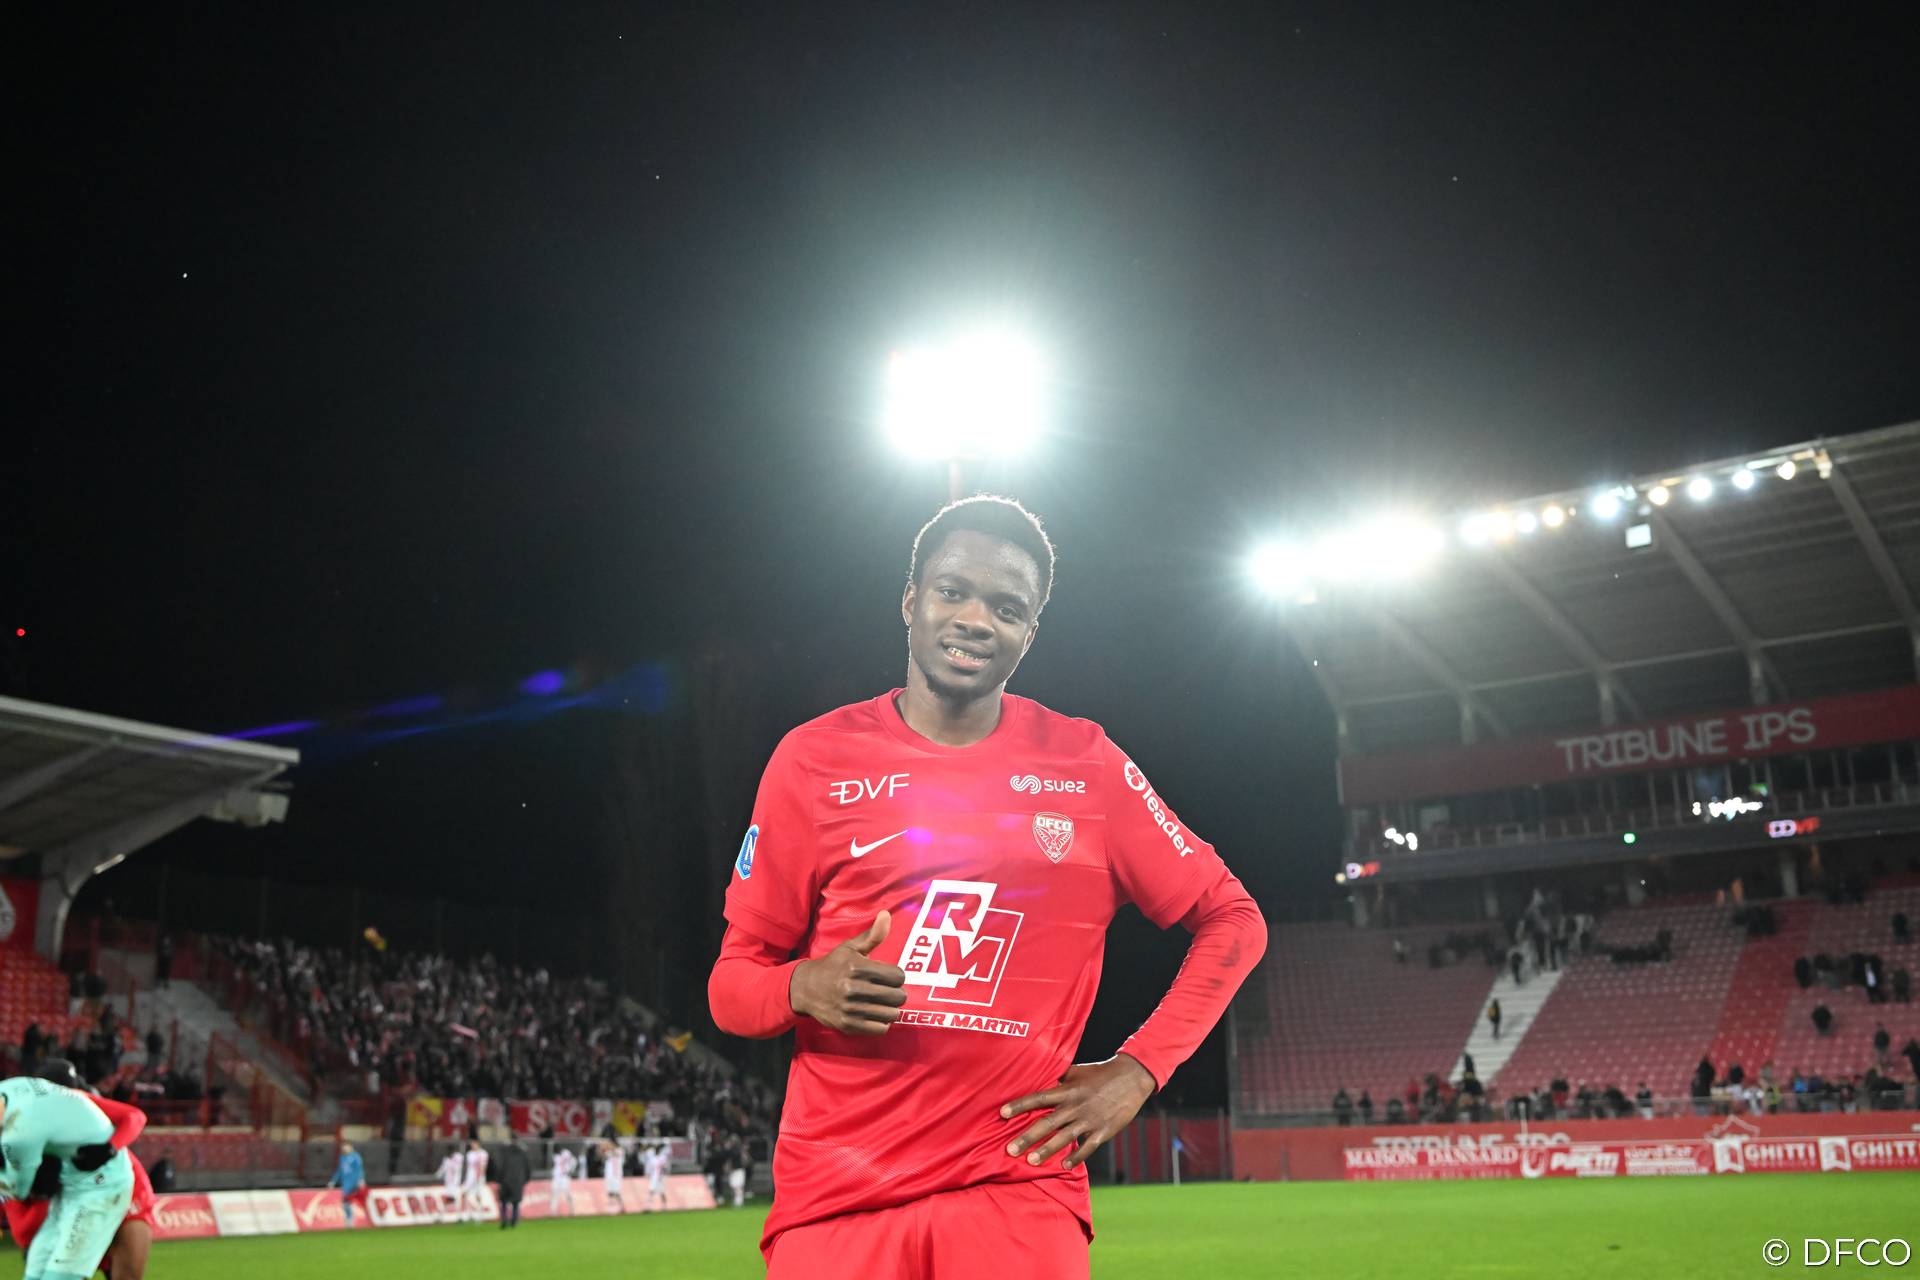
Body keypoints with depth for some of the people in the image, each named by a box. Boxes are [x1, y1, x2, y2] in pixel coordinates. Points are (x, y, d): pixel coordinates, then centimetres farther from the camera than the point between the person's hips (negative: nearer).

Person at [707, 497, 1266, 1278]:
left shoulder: (1085, 764, 3)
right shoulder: (815, 757, 2)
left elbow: (1232, 920, 10)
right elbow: (732, 984, 6)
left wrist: (1138, 1069, -1)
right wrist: (804, 988, -16)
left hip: (1020, 1195, 0)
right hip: (834, 1202, 0)